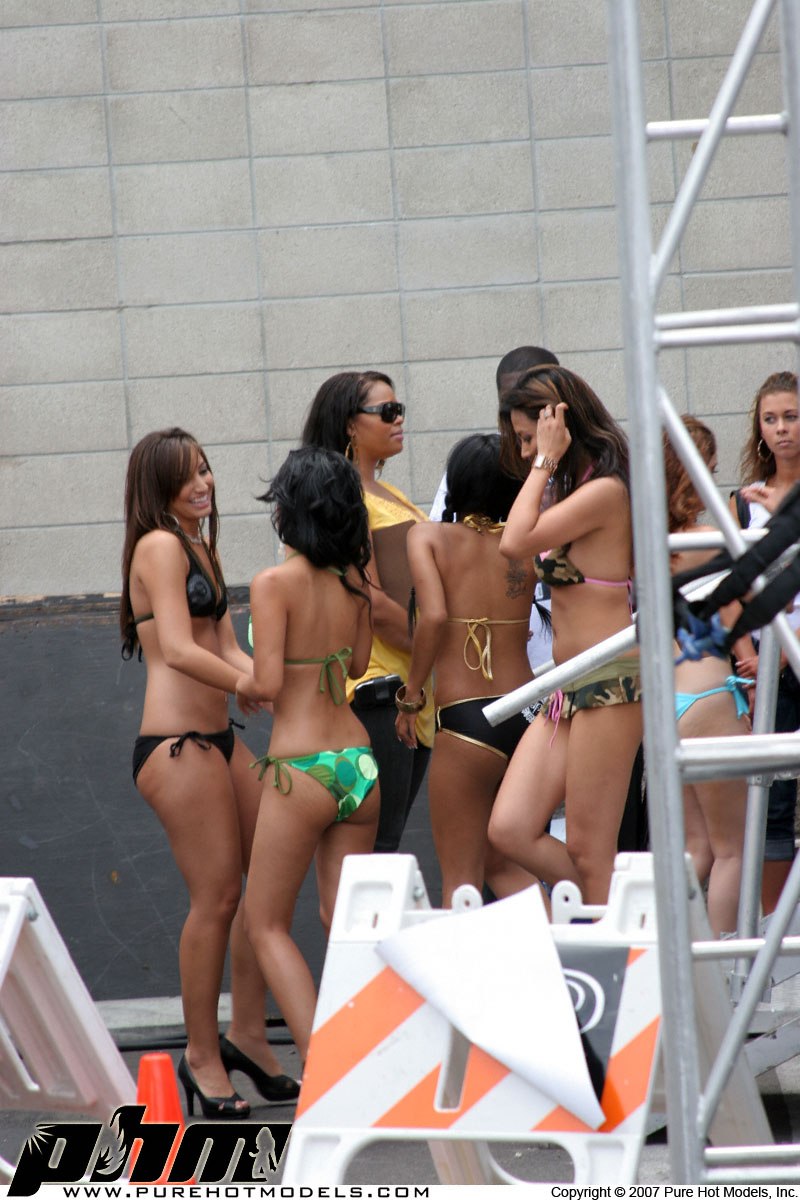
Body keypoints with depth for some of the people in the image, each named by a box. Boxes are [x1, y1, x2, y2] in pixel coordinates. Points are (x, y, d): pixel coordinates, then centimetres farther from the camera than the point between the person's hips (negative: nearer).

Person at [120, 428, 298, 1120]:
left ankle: (246, 1031, 19)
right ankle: (203, 1053, 3)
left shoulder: (202, 550, 19)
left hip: (218, 737, 9)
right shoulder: (160, 546, -9)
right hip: (176, 744, -9)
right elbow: (178, 651, -19)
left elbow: (227, 648, 12)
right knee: (216, 897, -7)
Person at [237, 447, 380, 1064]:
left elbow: (268, 682, -18)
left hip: (301, 770, -6)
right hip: (359, 762, 6)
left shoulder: (275, 583, -14)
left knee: (266, 923, 7)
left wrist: (242, 683, 2)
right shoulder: (353, 578, 4)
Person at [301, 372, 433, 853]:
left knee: (388, 840, 9)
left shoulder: (390, 496, 19)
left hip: (416, 687, 9)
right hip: (376, 687, -9)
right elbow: (373, 605, -17)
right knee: (376, 843, -10)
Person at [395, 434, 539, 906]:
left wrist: (412, 697, -4)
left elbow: (434, 616, -15)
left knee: (460, 880, 6)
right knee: (505, 861, 21)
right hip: (528, 712, 4)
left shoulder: (429, 536, -2)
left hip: (465, 717, -4)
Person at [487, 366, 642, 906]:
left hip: (607, 683, -10)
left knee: (588, 852, -5)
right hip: (567, 688, 10)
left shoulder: (605, 490, -14)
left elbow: (516, 542, -19)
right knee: (511, 830, 0)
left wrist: (547, 460, -12)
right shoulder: (576, 490, 15)